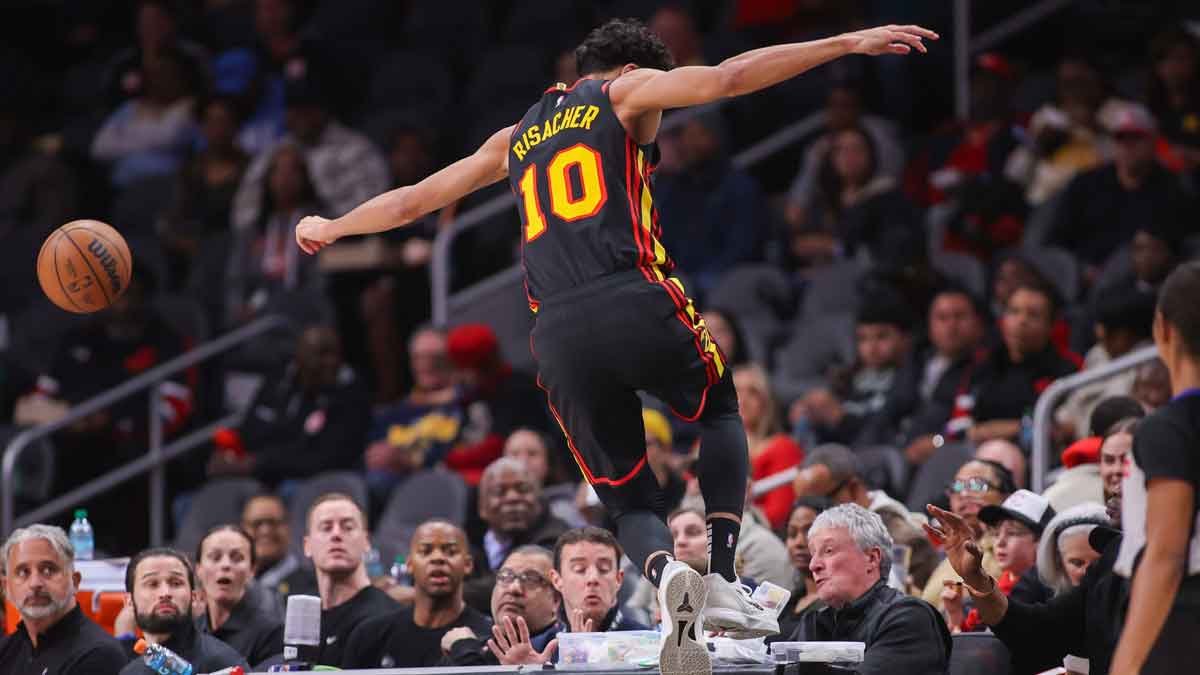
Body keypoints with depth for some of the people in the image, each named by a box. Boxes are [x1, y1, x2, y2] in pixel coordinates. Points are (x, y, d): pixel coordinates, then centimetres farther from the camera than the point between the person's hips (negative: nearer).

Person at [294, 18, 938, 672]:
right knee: (721, 412, 22)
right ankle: (723, 580, 3)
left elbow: (409, 202, 36)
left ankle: (664, 572, -24)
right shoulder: (626, 93, 15)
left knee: (627, 496, 11)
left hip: (557, 336, 4)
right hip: (635, 304, -4)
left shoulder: (515, 139, 29)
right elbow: (728, 77, 0)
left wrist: (330, 229, 54)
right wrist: (848, 44, 0)